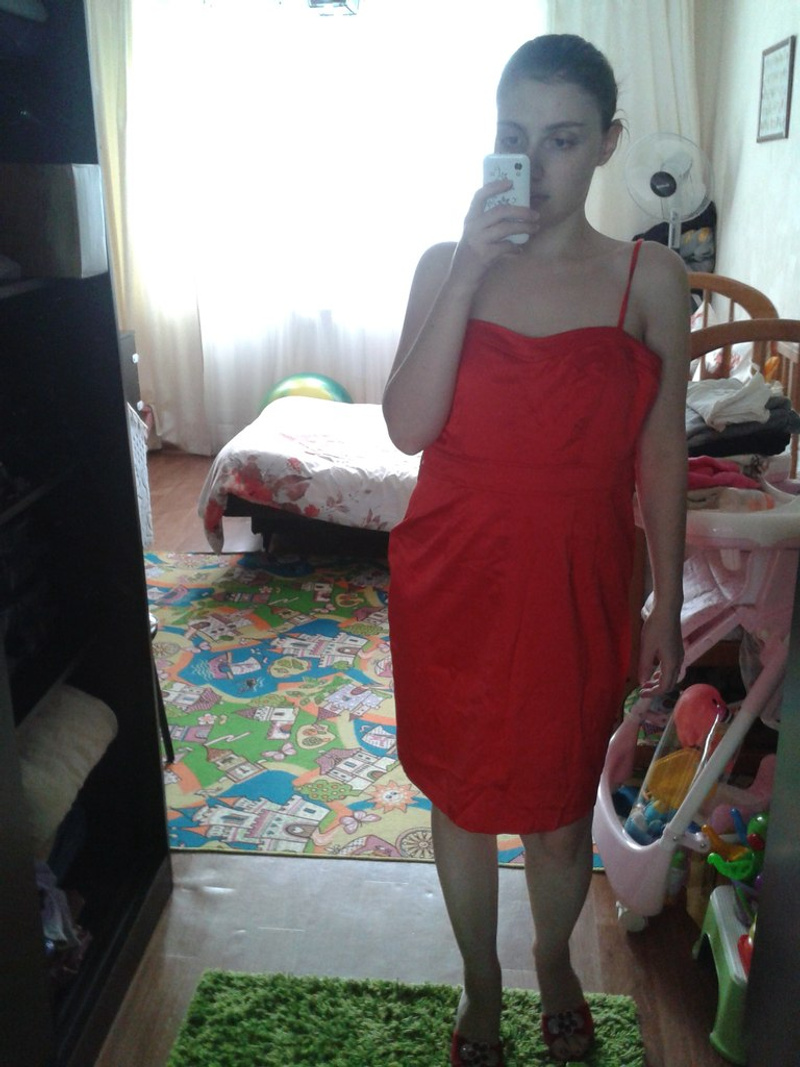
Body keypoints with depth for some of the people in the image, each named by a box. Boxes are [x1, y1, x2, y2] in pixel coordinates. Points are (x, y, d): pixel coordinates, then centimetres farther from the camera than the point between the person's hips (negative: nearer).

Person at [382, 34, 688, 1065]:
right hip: (453, 575, 1)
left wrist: (667, 608, 1)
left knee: (558, 807, 14)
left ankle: (556, 961, 48)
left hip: (576, 581, -1)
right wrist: (469, 271, -20)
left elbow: (662, 456, 0)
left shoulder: (651, 280, -3)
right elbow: (408, 426, -13)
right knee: (460, 795, 15)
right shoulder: (446, 265, -2)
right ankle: (480, 983, 43)